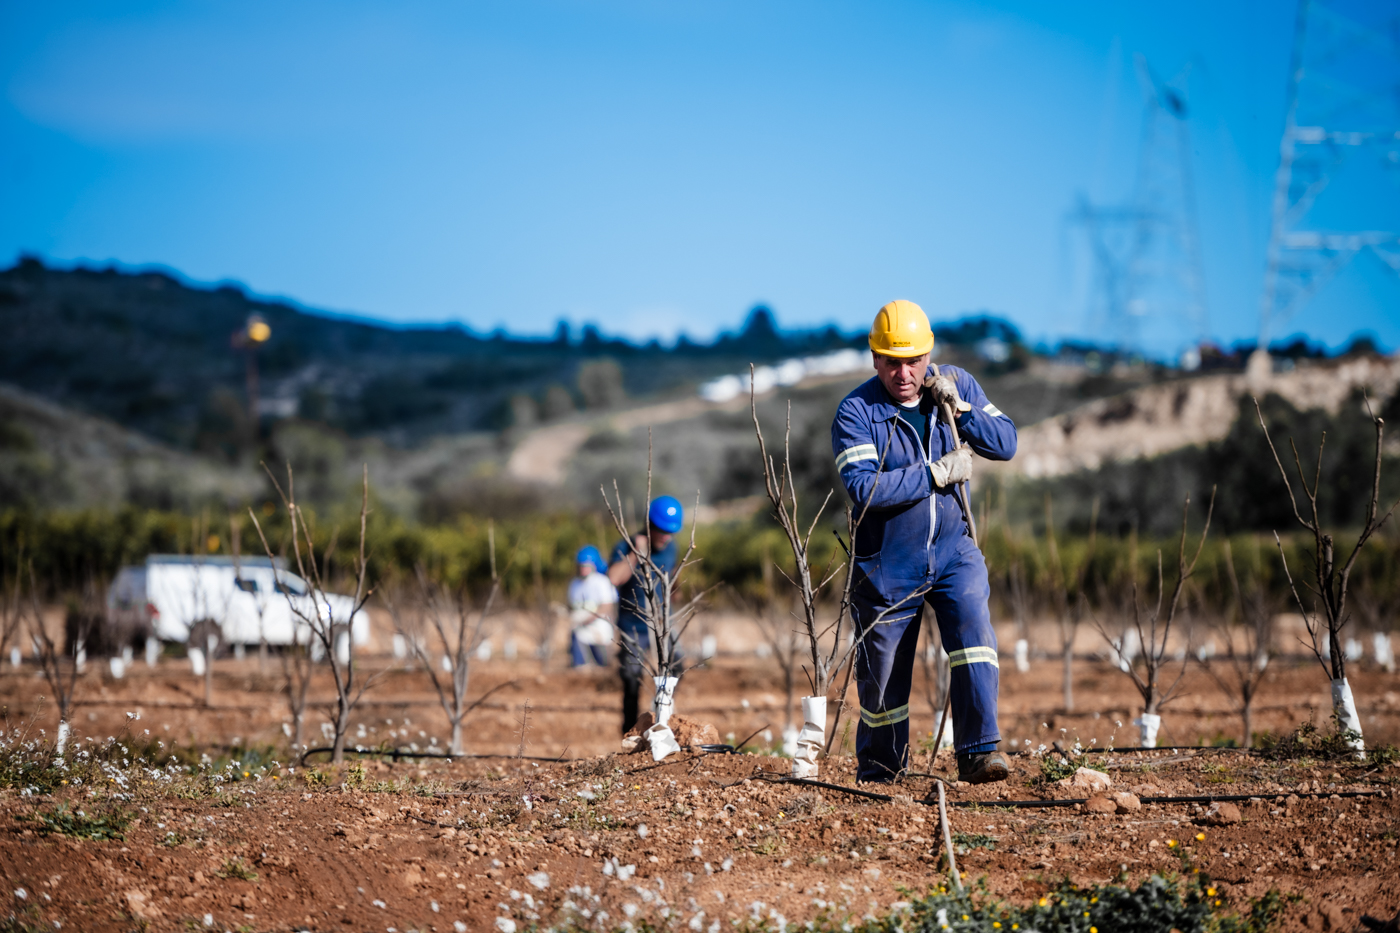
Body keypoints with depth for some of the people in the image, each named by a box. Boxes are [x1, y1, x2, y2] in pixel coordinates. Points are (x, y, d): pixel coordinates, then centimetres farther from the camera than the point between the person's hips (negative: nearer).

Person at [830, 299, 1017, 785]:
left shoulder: (957, 384, 1)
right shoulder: (856, 412, -13)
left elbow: (1006, 444, -5)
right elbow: (862, 487, -24)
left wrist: (959, 406, -18)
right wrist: (936, 474, -23)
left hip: (953, 551, 2)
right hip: (888, 565, -2)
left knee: (974, 631, -23)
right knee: (883, 681, 6)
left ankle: (978, 753, -25)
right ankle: (877, 773, 26)